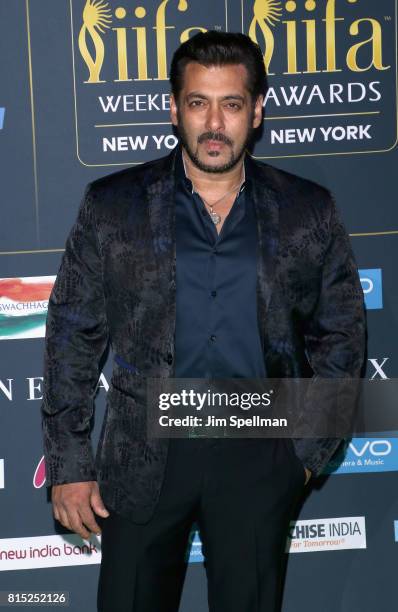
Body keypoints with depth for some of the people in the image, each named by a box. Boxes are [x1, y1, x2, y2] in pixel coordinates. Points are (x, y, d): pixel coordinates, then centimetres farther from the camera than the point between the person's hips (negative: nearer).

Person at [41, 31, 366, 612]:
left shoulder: (308, 211, 1)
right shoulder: (113, 205, -2)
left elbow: (340, 333, 8)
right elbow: (73, 335, 1)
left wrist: (311, 449, 3)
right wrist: (68, 463, -2)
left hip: (259, 455, 1)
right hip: (145, 453, 0)